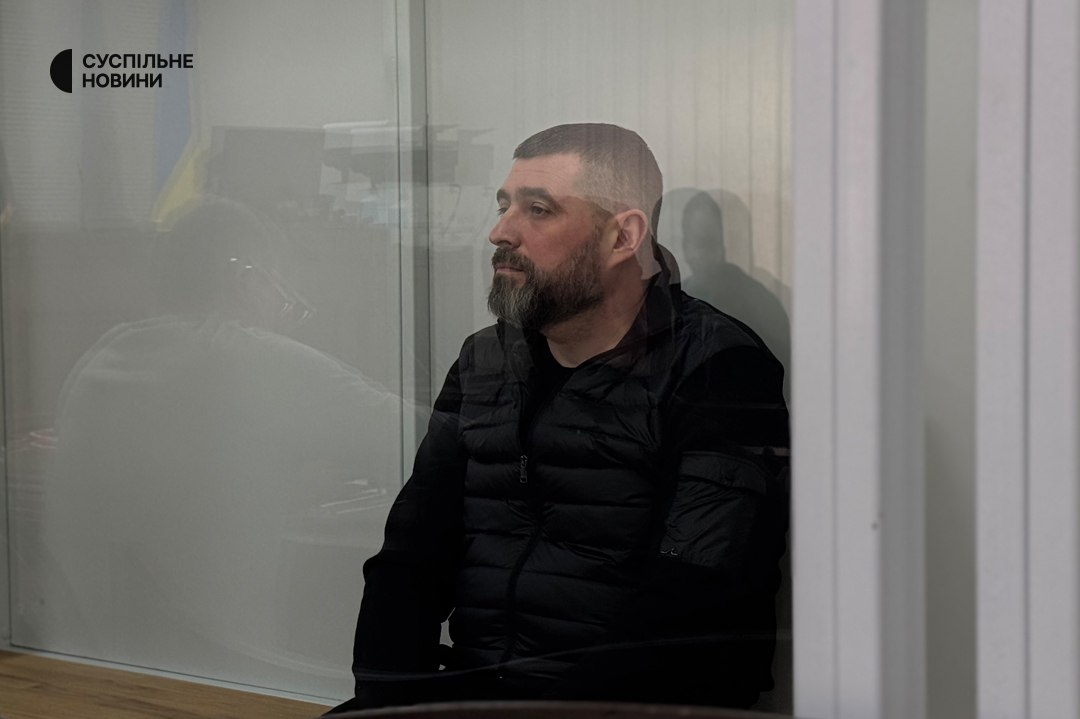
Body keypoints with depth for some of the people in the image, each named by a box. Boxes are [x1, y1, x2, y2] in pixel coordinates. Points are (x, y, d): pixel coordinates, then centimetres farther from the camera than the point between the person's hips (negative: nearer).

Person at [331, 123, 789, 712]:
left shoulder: (719, 370, -5)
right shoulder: (482, 364, 16)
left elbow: (692, 609, -15)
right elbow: (410, 558, 11)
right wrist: (384, 690, -6)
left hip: (620, 704, -5)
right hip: (470, 688, 5)